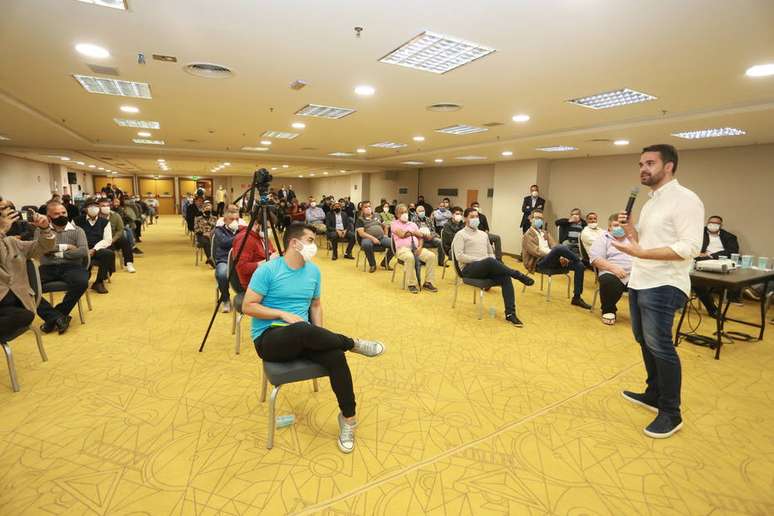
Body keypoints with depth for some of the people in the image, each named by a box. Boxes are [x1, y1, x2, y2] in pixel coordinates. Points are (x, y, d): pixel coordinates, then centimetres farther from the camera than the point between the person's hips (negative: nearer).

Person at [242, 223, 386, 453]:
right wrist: (283, 314, -19)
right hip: (269, 337, -5)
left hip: (303, 338, 5)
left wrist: (320, 336, 0)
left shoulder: (314, 271, 6)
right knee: (302, 330, -39)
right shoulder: (267, 270, -10)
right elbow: (248, 306, -10)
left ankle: (348, 418, -12)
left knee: (335, 355, -27)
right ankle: (353, 344, -15)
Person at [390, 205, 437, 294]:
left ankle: (427, 283, -13)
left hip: (416, 248, 5)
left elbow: (420, 236, 17)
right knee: (410, 257, -39)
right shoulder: (394, 224, 11)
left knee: (431, 256, -21)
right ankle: (411, 284, -26)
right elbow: (402, 234, -7)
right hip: (403, 248, -5)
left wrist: (420, 246, -5)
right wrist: (415, 233, 7)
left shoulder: (413, 224, 27)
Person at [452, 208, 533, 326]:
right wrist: (479, 259, -16)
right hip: (469, 268, -6)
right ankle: (519, 275, -22)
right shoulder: (460, 234, 2)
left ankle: (510, 314, -27)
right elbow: (459, 256, -10)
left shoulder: (484, 234, 24)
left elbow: (491, 253, 26)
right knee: (490, 261, -38)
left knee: (505, 277, -25)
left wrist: (493, 263, 1)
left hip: (487, 267, 6)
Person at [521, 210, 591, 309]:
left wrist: (561, 257, -10)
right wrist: (558, 256, -19)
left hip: (552, 260, 7)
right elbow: (536, 252, -11)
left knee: (579, 265, -14)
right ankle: (580, 260, -11)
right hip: (539, 262, -7)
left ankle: (577, 298, -10)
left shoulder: (546, 233, 27)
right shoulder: (527, 235, 3)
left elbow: (553, 246, 14)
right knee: (560, 247, -35)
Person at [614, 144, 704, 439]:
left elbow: (690, 247, -22)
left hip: (664, 286, -9)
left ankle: (671, 414, 8)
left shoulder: (685, 199, -13)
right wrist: (630, 231, 0)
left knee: (660, 346, -6)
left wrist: (640, 253, -28)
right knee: (645, 342, 18)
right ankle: (654, 395, 34)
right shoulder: (651, 201, 15)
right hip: (639, 283, 10)